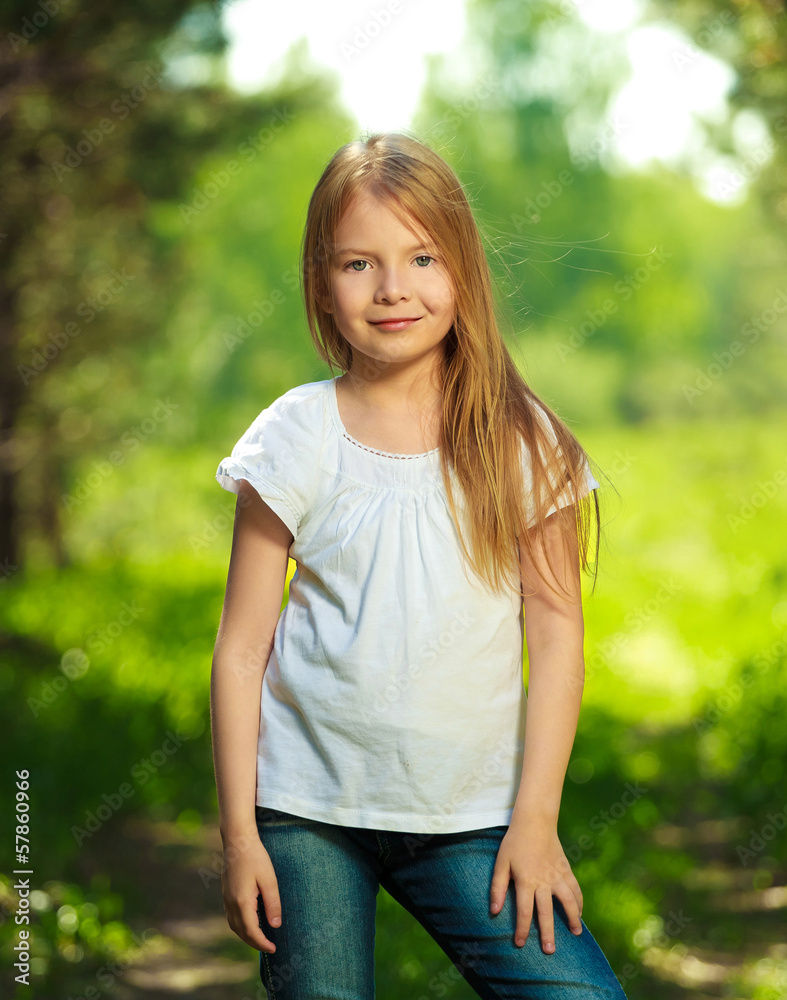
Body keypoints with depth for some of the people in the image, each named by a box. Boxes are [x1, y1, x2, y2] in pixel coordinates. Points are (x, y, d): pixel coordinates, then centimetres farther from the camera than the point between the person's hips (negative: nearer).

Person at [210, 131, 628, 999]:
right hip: (308, 813, 0)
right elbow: (242, 648, 0)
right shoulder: (296, 438, -2)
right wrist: (239, 834, -2)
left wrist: (535, 817, -4)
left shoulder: (520, 441, 0)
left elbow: (557, 632, 1)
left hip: (469, 818, 0)